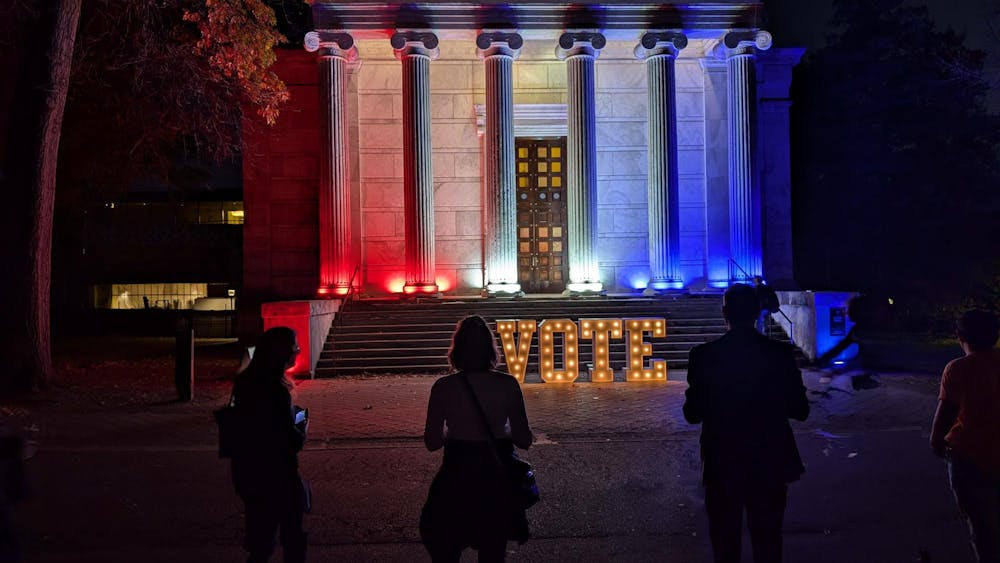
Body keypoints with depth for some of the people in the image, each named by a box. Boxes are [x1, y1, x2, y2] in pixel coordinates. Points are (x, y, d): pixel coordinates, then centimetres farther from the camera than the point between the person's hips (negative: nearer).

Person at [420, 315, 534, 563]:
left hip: (456, 481, -1)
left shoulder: (444, 387, -14)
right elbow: (524, 440, -7)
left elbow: (432, 442, -8)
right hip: (497, 481, 1)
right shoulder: (508, 385, -12)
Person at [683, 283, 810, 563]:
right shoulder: (781, 353, -9)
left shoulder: (703, 355, -12)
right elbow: (800, 411, -4)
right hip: (770, 465, 1)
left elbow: (693, 413, -8)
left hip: (721, 466, -1)